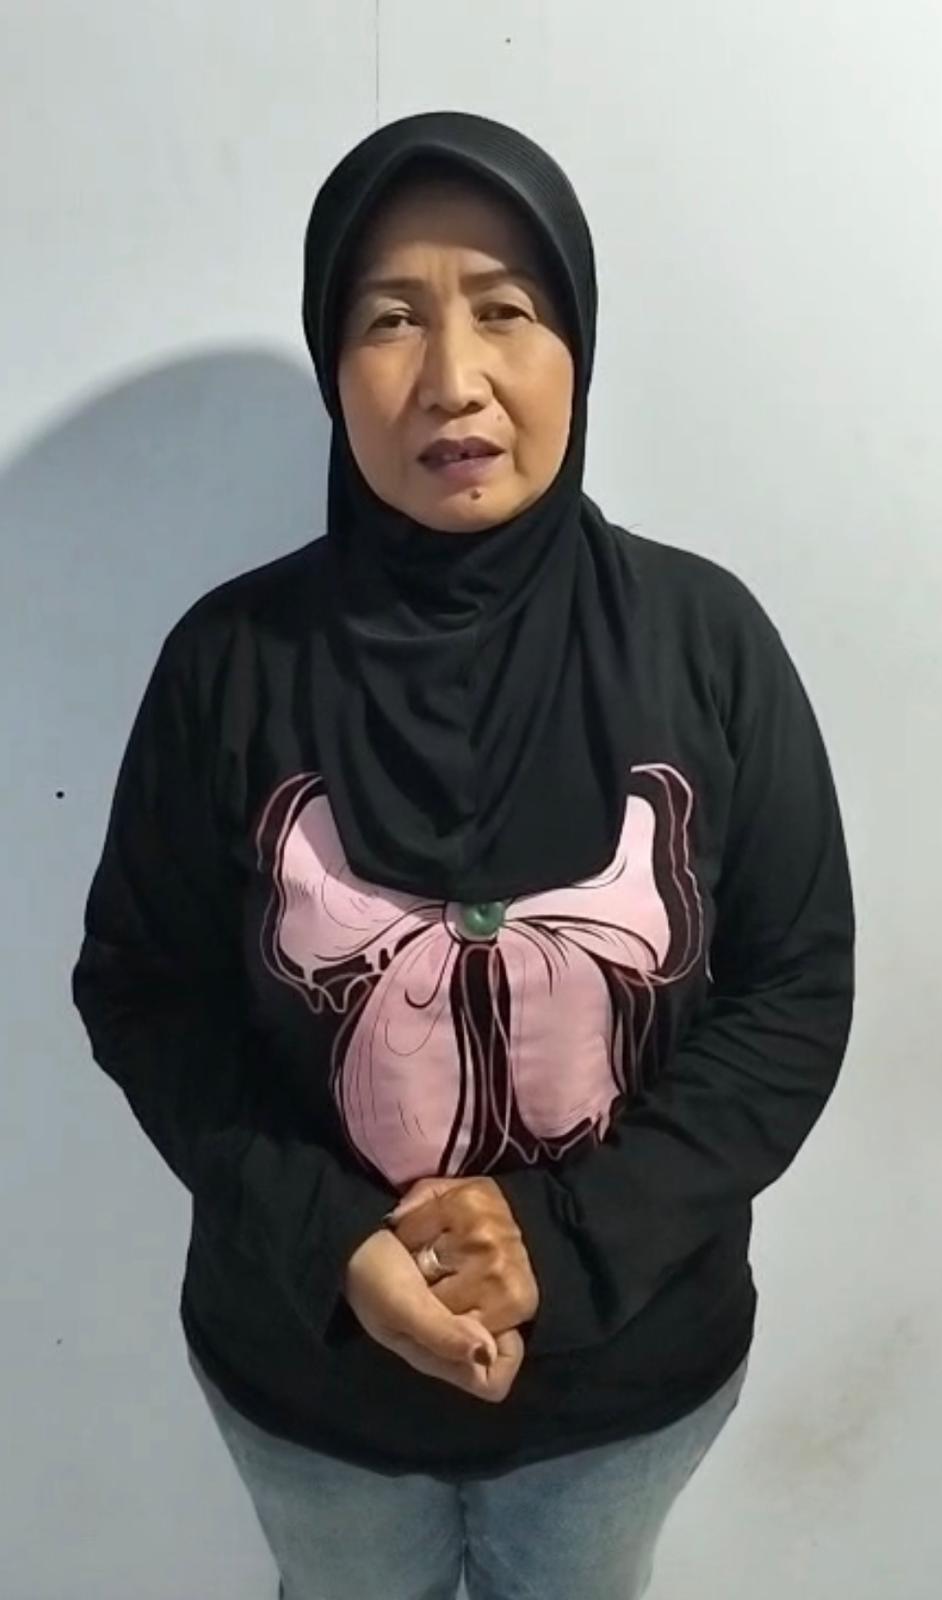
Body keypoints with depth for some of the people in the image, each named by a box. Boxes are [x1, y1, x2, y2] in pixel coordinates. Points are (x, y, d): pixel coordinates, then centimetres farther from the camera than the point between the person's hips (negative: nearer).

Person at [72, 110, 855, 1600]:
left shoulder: (704, 638, -14)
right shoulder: (233, 659, -15)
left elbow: (796, 988, -11)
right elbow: (142, 992, -7)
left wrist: (573, 1242, -20)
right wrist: (328, 1248, -18)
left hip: (634, 1358, 1)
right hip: (306, 1360, 0)